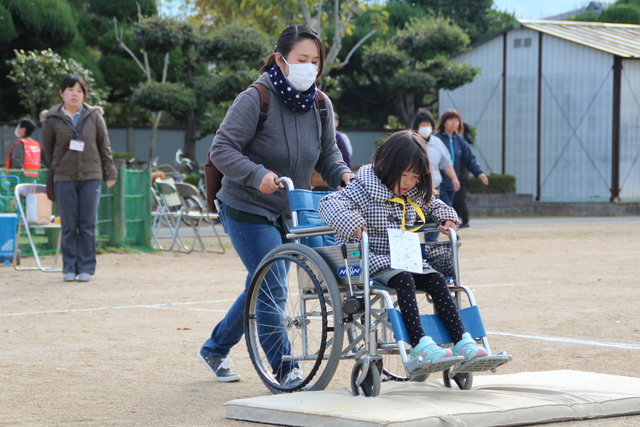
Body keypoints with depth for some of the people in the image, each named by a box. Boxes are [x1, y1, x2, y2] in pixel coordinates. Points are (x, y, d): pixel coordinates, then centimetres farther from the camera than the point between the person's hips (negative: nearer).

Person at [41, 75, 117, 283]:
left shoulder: (94, 116, 3)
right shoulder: (52, 120, 1)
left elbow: (104, 146, 9)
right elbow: (48, 149, 12)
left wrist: (110, 173, 8)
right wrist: (56, 168, 12)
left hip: (91, 177, 0)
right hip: (64, 179, 0)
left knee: (88, 224, 2)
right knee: (68, 225, 2)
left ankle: (86, 267, 8)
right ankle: (69, 268, 10)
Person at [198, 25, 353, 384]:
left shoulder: (320, 105, 0)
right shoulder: (256, 99, -19)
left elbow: (328, 153, 10)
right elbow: (222, 150, -19)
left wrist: (342, 173, -12)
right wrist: (258, 175, -33)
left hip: (288, 213, 7)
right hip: (247, 210, -7)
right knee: (271, 288, -12)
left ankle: (215, 349, 36)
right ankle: (284, 369, -1)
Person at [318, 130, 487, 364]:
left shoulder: (416, 194, 11)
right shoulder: (365, 189, -12)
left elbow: (433, 205, 32)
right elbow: (329, 203, -22)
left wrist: (447, 217, 10)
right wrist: (350, 223, -38)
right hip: (372, 259, -7)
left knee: (436, 280, -15)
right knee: (403, 279, -32)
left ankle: (461, 340, -18)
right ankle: (419, 343, -37)